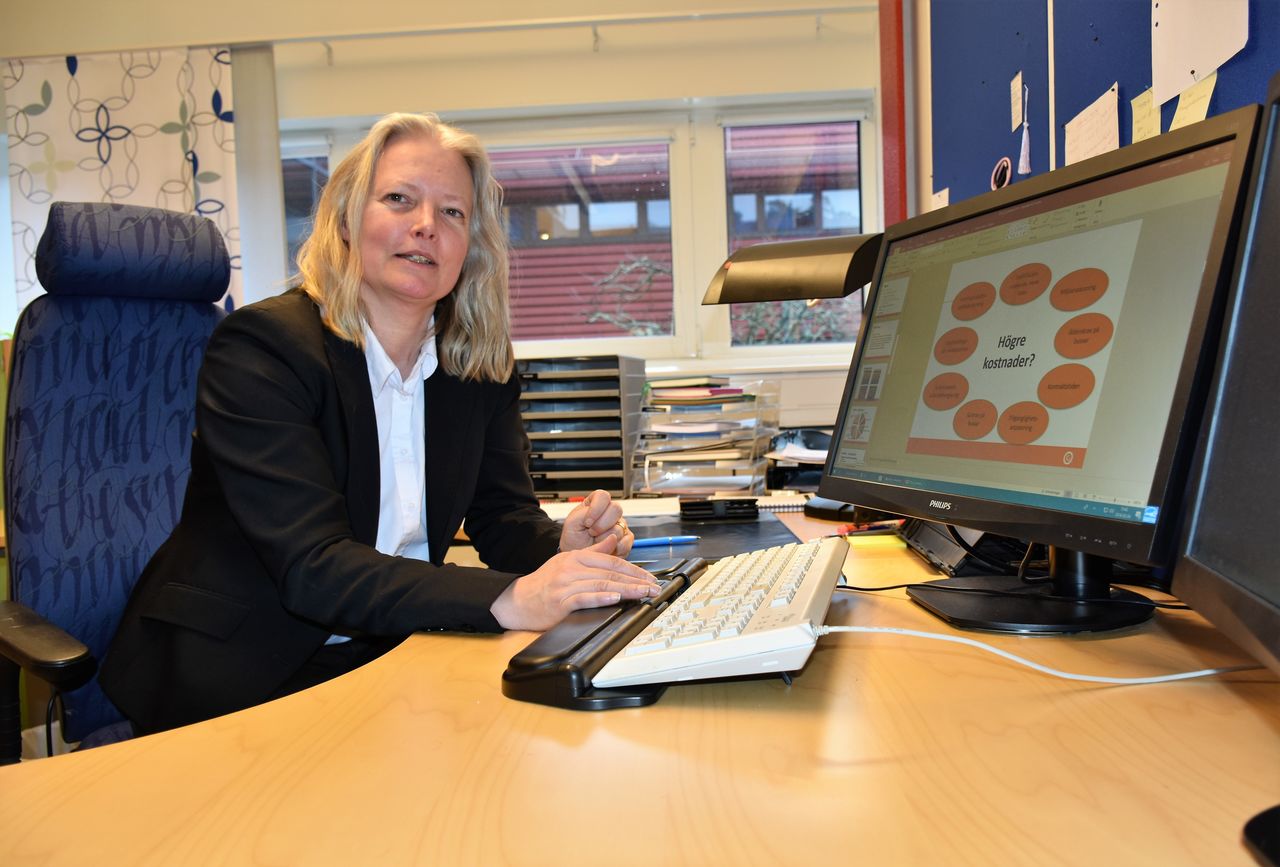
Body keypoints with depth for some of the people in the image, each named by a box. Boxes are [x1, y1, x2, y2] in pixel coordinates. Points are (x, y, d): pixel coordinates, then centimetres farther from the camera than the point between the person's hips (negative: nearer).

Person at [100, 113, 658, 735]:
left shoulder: (484, 363, 3)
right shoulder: (260, 346, -16)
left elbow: (504, 517, 3)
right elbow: (312, 565, -26)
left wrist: (563, 547, -22)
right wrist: (508, 599, -40)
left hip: (391, 659, 6)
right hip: (242, 673, -5)